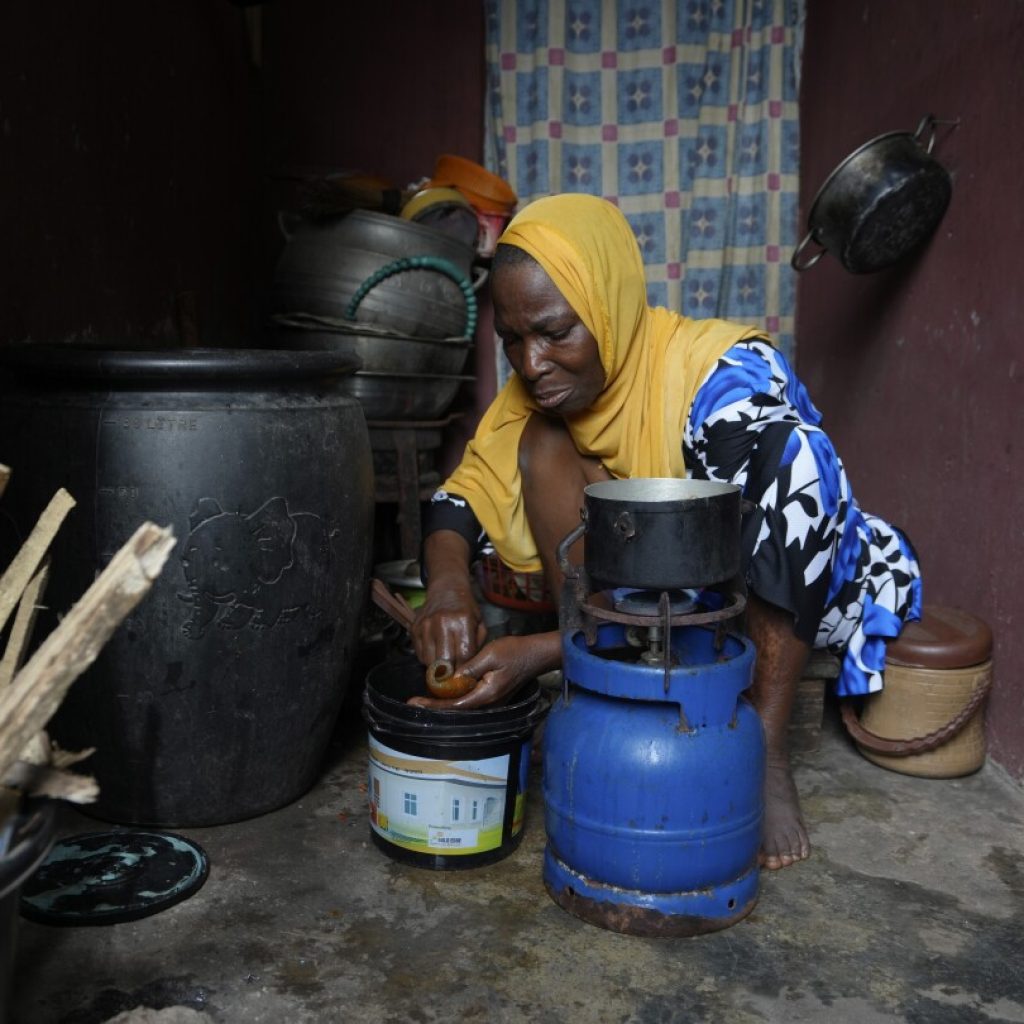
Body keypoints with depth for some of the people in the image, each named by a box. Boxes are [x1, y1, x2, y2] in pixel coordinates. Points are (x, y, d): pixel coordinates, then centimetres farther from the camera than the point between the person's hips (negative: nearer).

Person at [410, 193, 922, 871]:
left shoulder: (728, 375, -28)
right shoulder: (547, 390, -11)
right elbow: (460, 501, -11)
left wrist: (545, 652, -40)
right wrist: (449, 585, -34)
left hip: (808, 591, -3)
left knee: (788, 446, -33)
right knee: (545, 442, -17)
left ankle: (766, 752, -29)